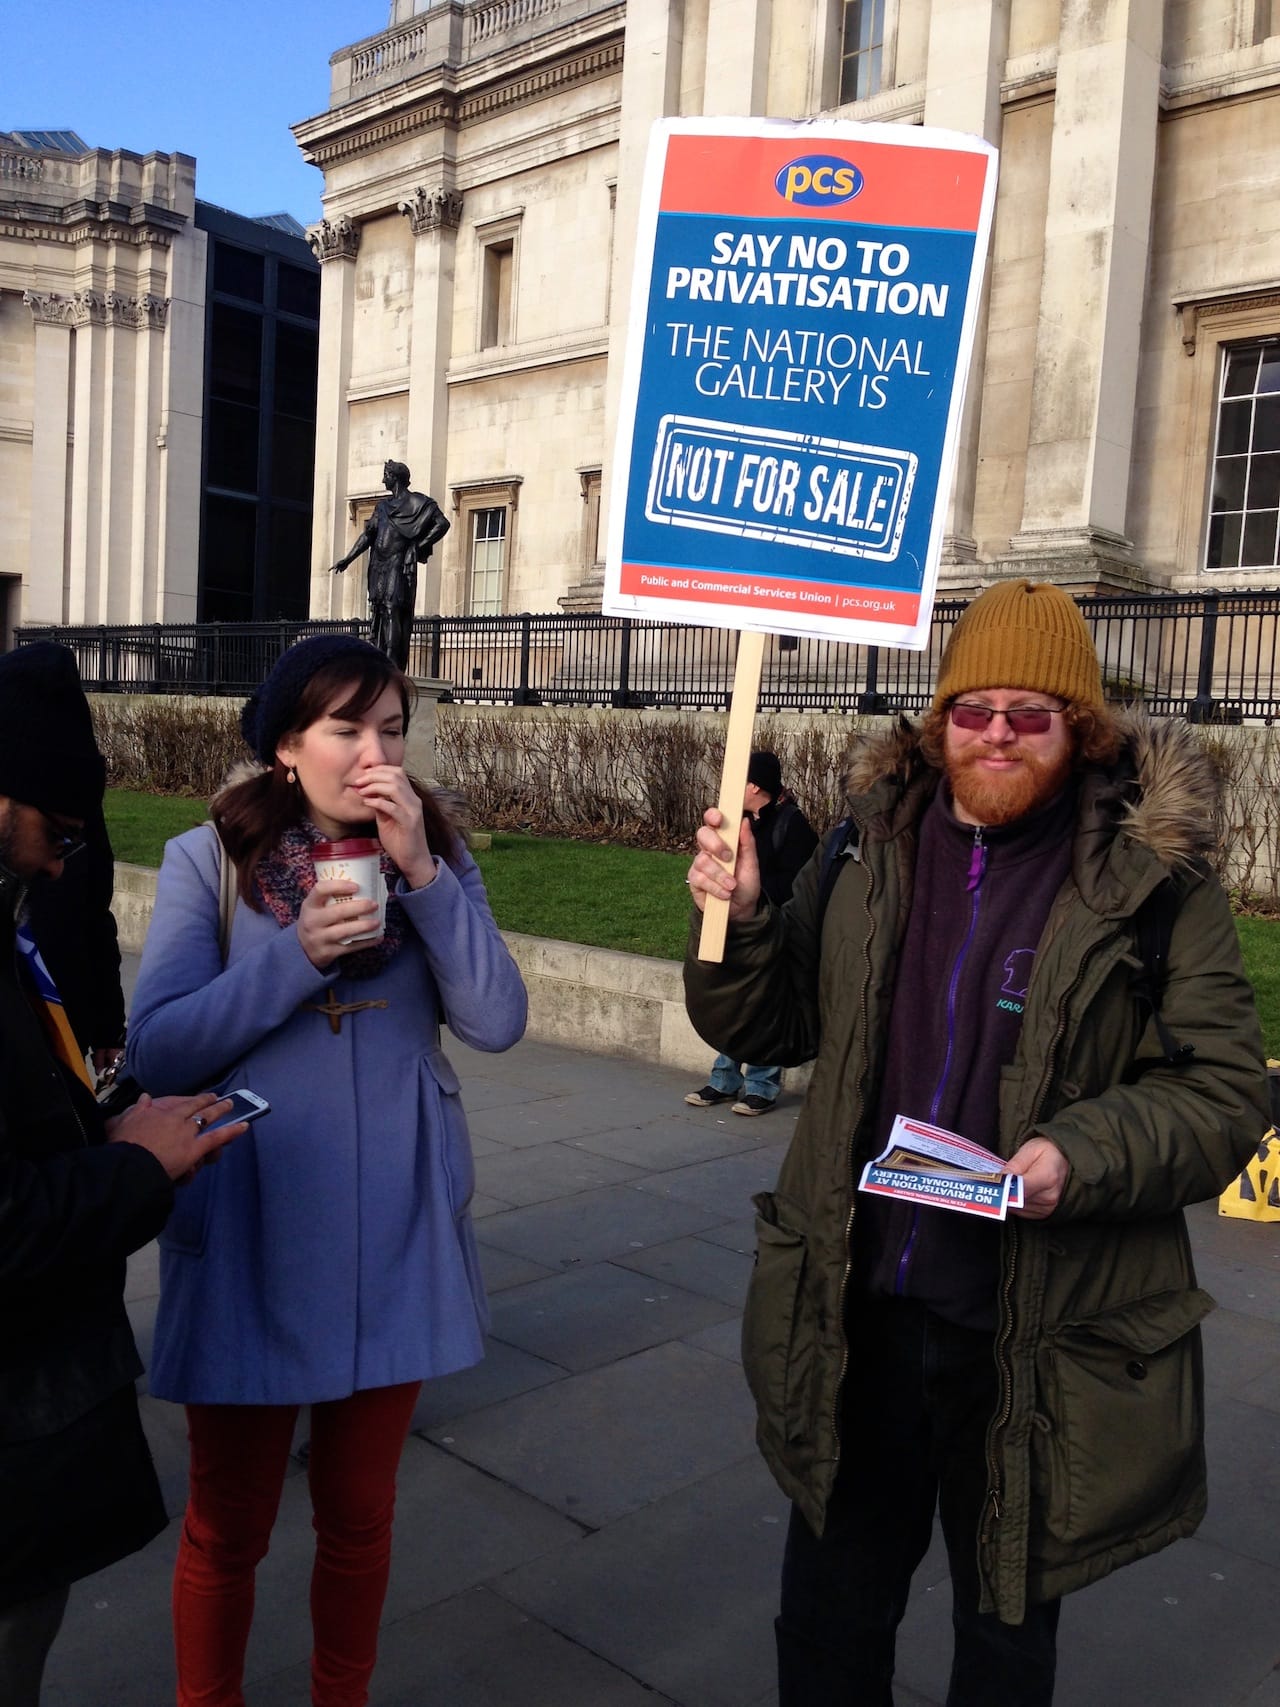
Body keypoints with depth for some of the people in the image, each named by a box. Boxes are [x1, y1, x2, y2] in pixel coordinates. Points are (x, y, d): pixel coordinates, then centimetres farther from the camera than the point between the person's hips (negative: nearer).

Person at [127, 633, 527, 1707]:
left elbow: (498, 1022, -11)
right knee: (229, 1523, 15)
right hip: (252, 1238, -2)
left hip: (396, 1238, 2)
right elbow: (154, 1051, -13)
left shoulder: (437, 857, 1)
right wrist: (295, 955, -23)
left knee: (360, 1511, 19)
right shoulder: (208, 859, -6)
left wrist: (423, 872, -20)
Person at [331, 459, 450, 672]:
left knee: (393, 610, -16)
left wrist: (420, 546, -10)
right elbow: (368, 535, 21)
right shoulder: (383, 506, 22)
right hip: (381, 567, 7)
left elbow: (443, 523, -6)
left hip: (400, 565, -7)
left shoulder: (417, 502, 1)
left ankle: (393, 665, -22)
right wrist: (347, 559, 14)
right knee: (380, 613, 3)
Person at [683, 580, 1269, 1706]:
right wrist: (739, 920, -13)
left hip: (1041, 1341, -3)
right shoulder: (873, 845, 0)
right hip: (857, 1310, 3)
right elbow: (765, 1025, 6)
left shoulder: (1152, 874, -11)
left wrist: (1083, 1155, -26)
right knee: (833, 1605, 24)